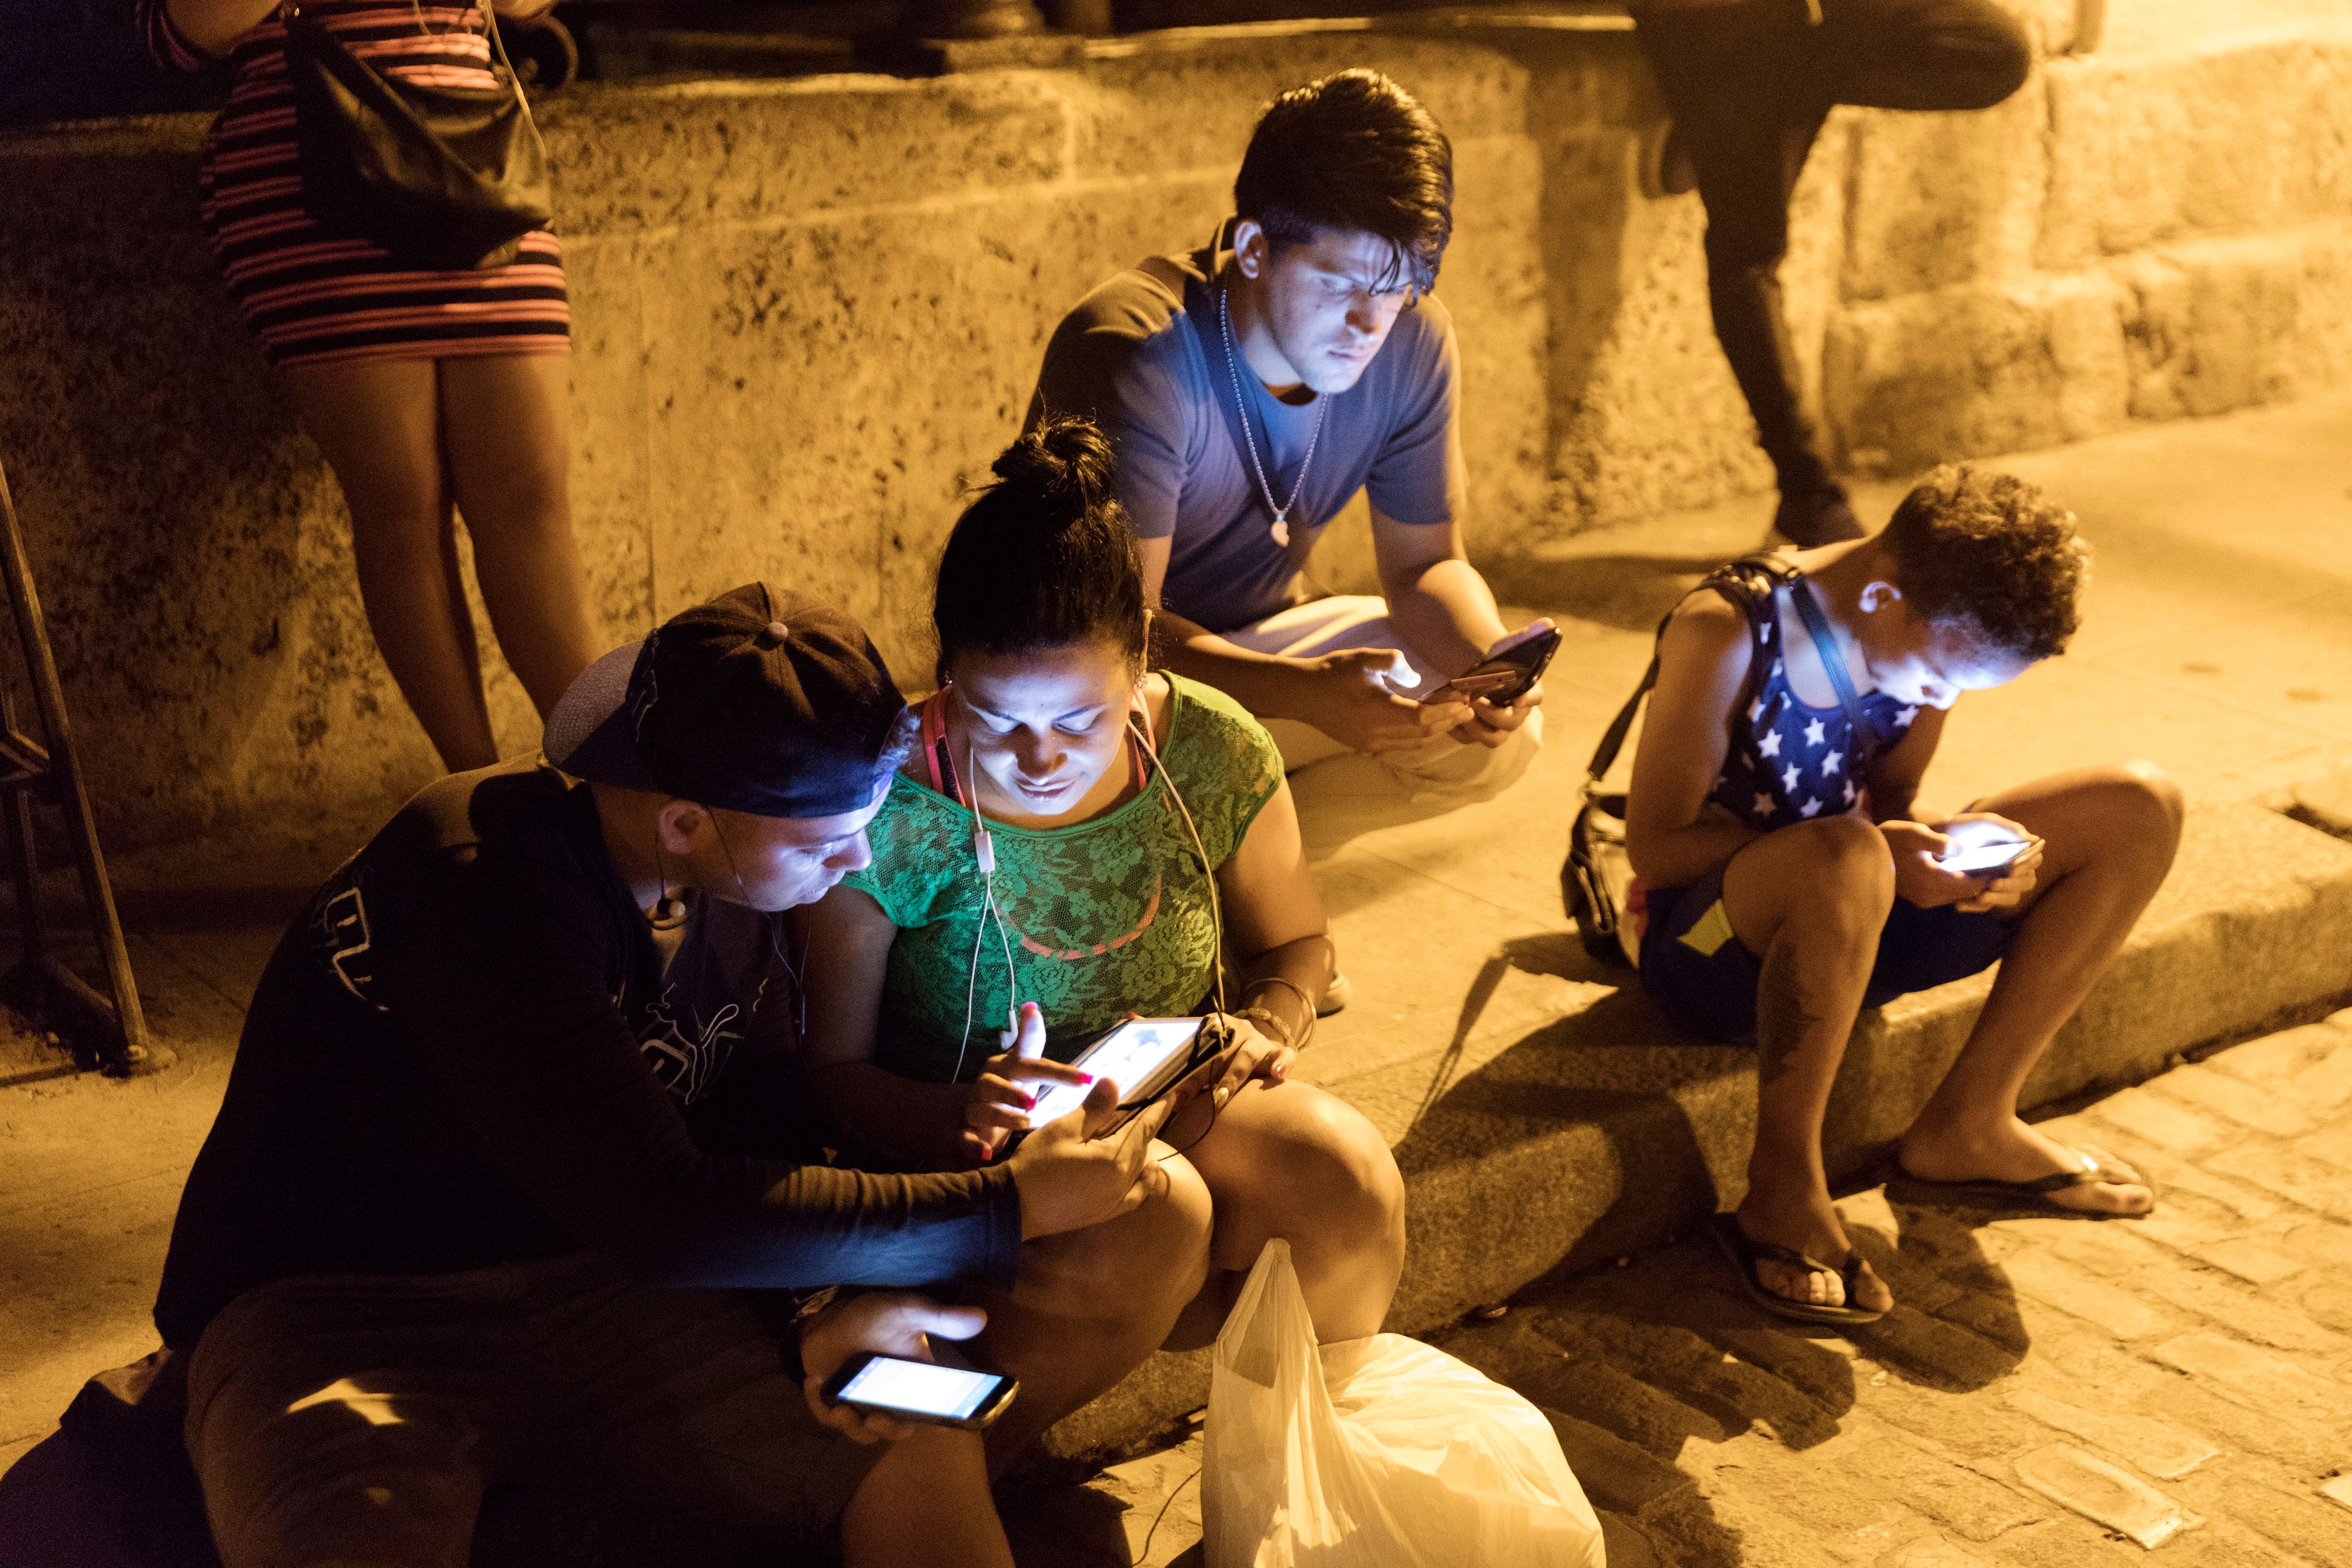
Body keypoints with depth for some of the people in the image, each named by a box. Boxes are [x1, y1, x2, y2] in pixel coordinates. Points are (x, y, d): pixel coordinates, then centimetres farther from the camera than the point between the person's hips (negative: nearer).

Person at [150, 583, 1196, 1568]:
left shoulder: (732, 889, 0)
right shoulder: (483, 884, -26)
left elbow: (762, 1142, 10)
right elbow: (654, 1215, -30)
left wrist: (832, 1302, -13)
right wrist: (1008, 1207, -23)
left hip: (588, 1288, 6)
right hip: (331, 1314, -6)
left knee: (925, 1456, -13)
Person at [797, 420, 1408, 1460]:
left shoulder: (1215, 754, -9)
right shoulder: (886, 812, -19)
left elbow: (1296, 944, 10)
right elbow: (833, 1067, -11)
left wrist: (1267, 1024, -13)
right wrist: (952, 1119, -32)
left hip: (1175, 1101, 4)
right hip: (966, 1142, -3)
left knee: (1348, 1177, -27)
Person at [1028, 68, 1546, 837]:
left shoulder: (1413, 341, -13)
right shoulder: (1138, 357, -31)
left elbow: (1426, 565, -2)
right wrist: (1306, 692, -49)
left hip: (1260, 641, 6)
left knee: (1502, 733, -12)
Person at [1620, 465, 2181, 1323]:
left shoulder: (1934, 631, -4)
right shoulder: (1726, 634, -23)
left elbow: (1892, 796, 10)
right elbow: (1655, 845, -20)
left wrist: (1950, 839, -15)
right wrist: (1877, 850, -27)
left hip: (1844, 931, 7)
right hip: (1706, 942, -7)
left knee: (2140, 809, -2)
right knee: (1844, 859, -43)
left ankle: (1966, 1126, 1)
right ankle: (1784, 1189, -22)